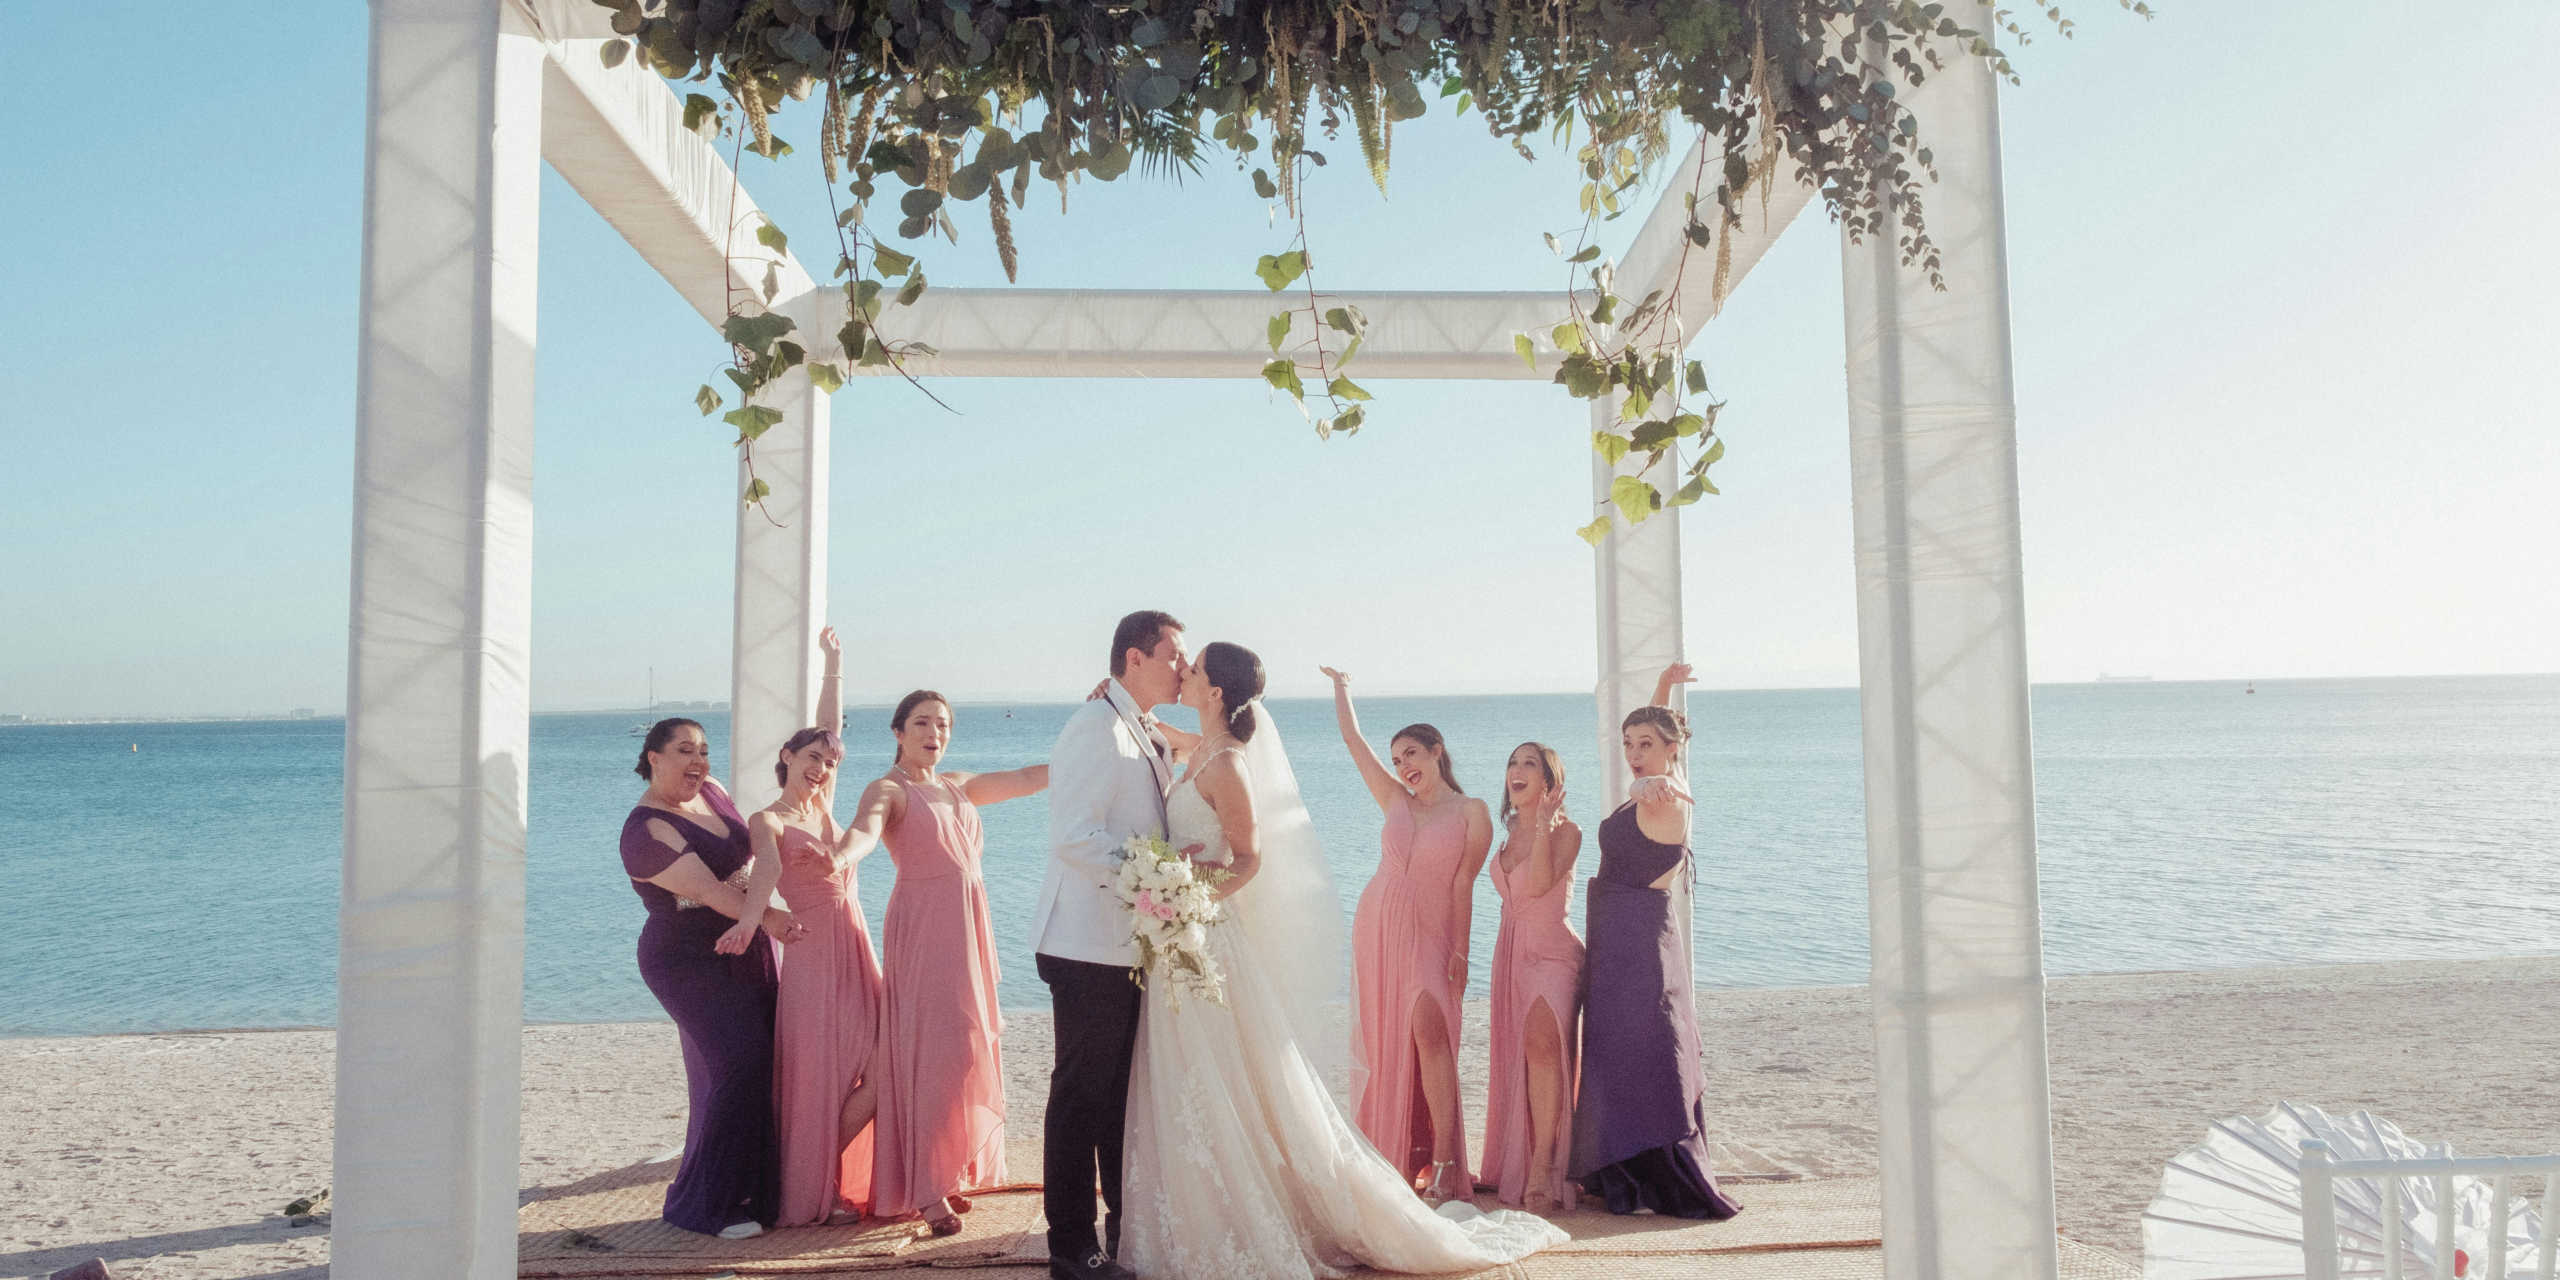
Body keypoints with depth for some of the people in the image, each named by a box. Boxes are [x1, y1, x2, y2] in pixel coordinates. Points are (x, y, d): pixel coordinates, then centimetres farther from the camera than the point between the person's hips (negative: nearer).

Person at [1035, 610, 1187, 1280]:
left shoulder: (1150, 738, 16)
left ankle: (1128, 1225, 28)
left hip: (1135, 943, 9)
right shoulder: (1095, 727, -14)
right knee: (1082, 1092, 0)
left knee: (1126, 1092, 16)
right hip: (1092, 944, -9)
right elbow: (1073, 837, -23)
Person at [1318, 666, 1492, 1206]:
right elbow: (1352, 738, 14)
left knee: (1429, 1030, -20)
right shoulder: (1396, 800, 11)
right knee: (1383, 1041, 5)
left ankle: (1445, 1162, -18)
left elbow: (1462, 884, -5)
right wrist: (1340, 686, 23)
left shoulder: (1472, 811, 1)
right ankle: (1392, 1156, 14)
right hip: (1377, 925, 5)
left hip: (1432, 932, -5)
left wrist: (1459, 950, -11)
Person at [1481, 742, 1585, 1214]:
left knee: (1541, 1043, -25)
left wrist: (1544, 821, -21)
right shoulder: (1511, 832, 12)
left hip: (1553, 953, -7)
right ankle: (1517, 1168, 16)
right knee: (1515, 1059, 6)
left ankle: (1543, 1170, -22)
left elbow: (1539, 883, -23)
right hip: (1512, 953, 7)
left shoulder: (1567, 831, -8)